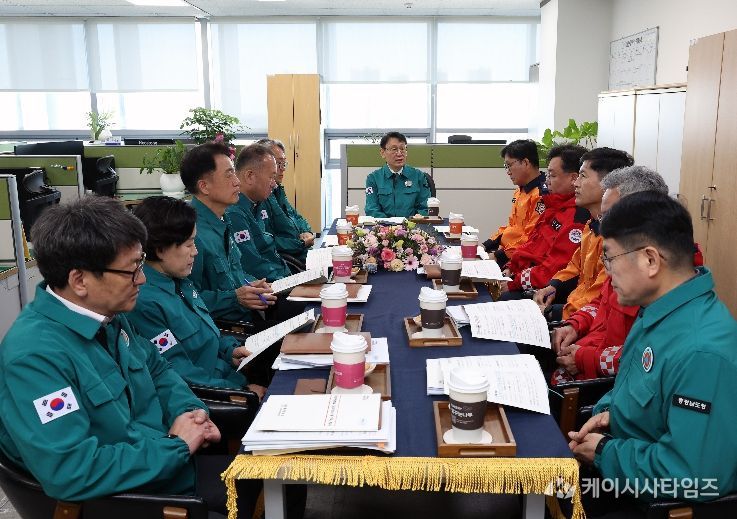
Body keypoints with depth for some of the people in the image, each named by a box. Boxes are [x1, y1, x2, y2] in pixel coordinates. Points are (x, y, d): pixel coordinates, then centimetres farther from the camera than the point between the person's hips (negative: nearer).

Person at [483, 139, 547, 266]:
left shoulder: (542, 194, -17)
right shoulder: (520, 191, 17)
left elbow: (532, 240, -22)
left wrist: (501, 256, -18)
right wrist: (487, 245, 10)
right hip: (505, 249, 9)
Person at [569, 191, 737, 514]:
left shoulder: (703, 352, -32)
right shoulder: (660, 311, 0)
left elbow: (694, 475, -32)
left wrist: (604, 453, -19)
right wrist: (610, 411, -2)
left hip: (644, 501, -8)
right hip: (616, 461, 8)